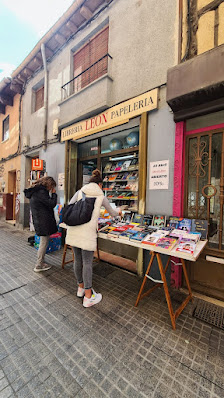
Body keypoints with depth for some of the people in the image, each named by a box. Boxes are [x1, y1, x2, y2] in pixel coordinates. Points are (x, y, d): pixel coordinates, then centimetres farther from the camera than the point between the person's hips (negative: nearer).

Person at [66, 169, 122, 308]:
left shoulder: (80, 192, 12)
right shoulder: (101, 196, 7)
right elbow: (112, 213, 19)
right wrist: (118, 212, 41)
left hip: (73, 230, 5)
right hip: (87, 232, -4)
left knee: (78, 260, 17)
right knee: (87, 263, 5)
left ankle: (81, 287, 38)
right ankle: (88, 297, 18)